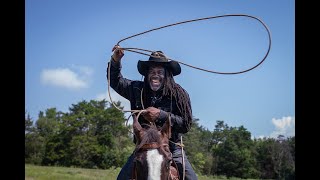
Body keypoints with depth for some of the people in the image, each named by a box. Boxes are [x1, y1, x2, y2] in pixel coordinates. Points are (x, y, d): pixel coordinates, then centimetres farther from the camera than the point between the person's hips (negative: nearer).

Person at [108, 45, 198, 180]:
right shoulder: (137, 89, -1)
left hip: (171, 148, -2)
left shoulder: (179, 94, -9)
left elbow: (186, 124, -15)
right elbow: (115, 81, 12)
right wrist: (115, 61, -5)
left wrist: (161, 115, -26)